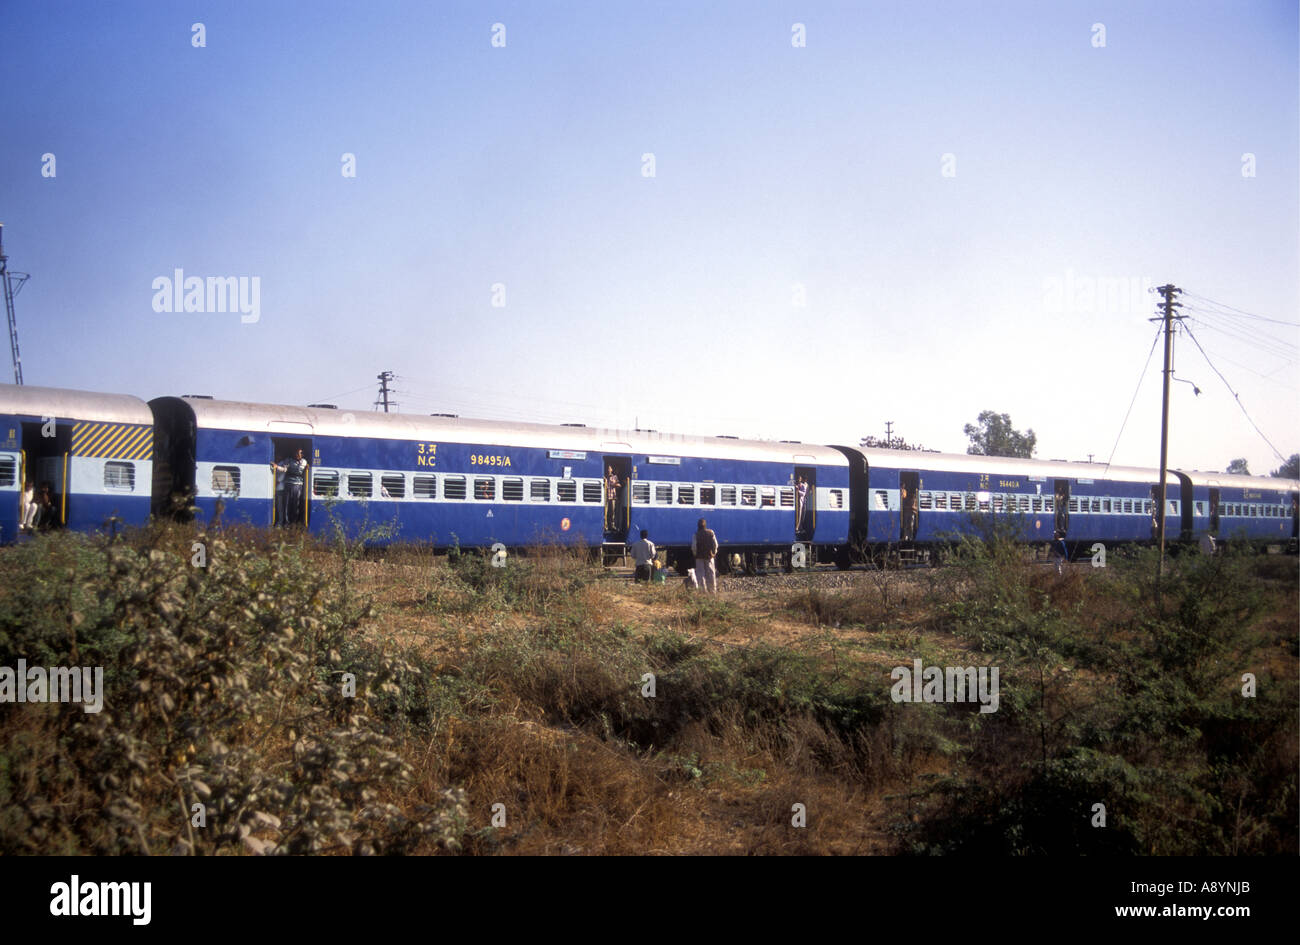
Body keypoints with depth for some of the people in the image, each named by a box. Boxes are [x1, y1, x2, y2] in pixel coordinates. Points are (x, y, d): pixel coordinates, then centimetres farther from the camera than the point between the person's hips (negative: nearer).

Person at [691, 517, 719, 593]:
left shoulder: (696, 534, -9)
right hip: (709, 556, 2)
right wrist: (714, 553, 11)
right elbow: (715, 544, -1)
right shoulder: (711, 532, -3)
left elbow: (693, 546, -12)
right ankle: (713, 590, 12)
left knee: (700, 573, 4)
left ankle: (703, 590, -1)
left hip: (699, 556, -2)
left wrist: (695, 554, 4)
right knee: (711, 573, 9)